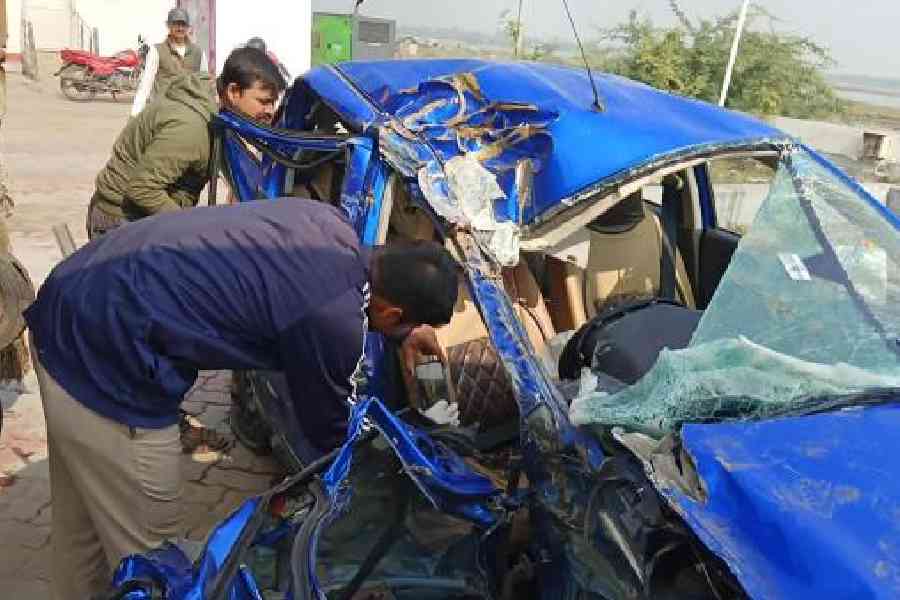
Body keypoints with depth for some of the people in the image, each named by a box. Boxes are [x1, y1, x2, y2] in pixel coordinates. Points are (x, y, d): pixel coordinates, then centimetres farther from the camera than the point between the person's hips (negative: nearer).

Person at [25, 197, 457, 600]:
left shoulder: (330, 223, 3)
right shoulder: (334, 323, -20)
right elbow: (329, 432, -1)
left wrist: (402, 334, 31)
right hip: (105, 364, -9)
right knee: (144, 549, 11)